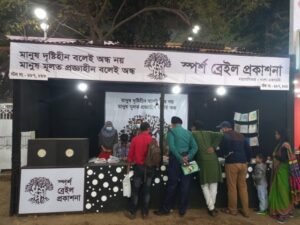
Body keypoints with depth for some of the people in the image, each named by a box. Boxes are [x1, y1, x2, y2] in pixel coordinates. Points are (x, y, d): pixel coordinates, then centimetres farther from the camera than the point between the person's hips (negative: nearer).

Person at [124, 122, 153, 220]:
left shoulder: (135, 139, -6)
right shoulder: (153, 140, -6)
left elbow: (131, 154, -1)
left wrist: (129, 166, 9)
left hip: (139, 167, -1)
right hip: (150, 168, 1)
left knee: (135, 191, 9)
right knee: (147, 191, 11)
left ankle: (132, 212, 19)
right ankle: (145, 213, 20)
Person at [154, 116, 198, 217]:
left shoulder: (171, 131, -1)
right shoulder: (188, 132, 13)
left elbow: (172, 147, -16)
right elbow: (194, 147, 2)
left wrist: (180, 158, -16)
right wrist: (188, 157, -9)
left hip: (175, 159, -4)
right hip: (186, 160, 4)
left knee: (172, 185, 2)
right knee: (185, 185, 9)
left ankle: (166, 209, 13)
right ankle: (182, 210, 17)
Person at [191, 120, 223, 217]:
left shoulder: (193, 134, 6)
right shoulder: (208, 133, 15)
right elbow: (220, 135, 1)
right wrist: (213, 147, 1)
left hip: (202, 162, -3)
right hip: (213, 161, 3)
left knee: (204, 185, 6)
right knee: (213, 184, 12)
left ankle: (211, 208, 4)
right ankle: (212, 206, 19)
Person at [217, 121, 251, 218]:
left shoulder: (225, 136, -4)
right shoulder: (241, 136, 15)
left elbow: (222, 151, -10)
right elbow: (248, 149, 14)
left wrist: (225, 155, 11)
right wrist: (247, 160, 21)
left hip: (232, 163, -6)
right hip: (243, 163, 6)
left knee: (232, 187, 4)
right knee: (243, 187, 11)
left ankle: (232, 210, 14)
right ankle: (246, 211, 16)